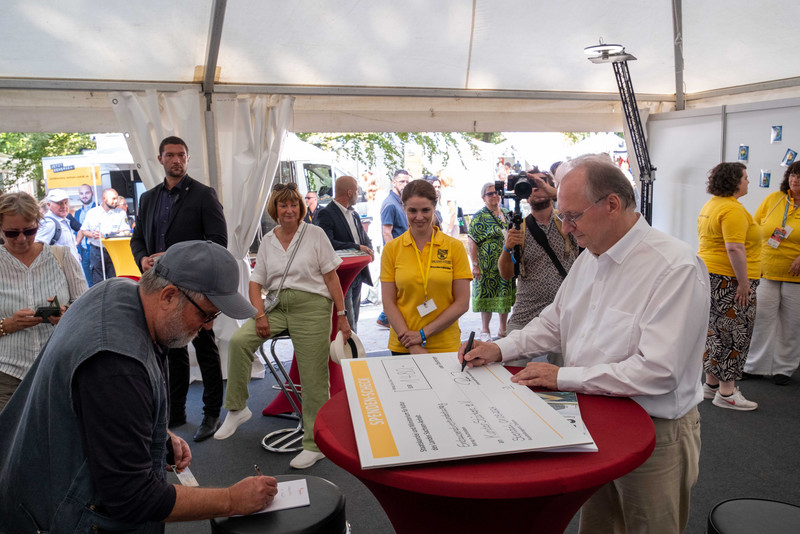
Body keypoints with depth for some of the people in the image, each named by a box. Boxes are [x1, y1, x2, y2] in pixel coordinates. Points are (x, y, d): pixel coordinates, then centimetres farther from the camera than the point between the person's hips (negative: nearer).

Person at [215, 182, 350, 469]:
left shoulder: (314, 234, 3)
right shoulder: (267, 241, 13)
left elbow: (331, 276, 0)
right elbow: (256, 282, 11)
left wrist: (341, 315, -5)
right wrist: (260, 314, -6)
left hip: (311, 306, -4)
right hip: (276, 306, 4)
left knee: (313, 378, -6)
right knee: (238, 340, -19)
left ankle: (315, 444, 5)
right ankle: (237, 409, -1)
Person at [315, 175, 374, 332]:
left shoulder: (354, 215, 16)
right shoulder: (326, 214, -12)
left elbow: (365, 239, 19)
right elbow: (328, 243, -26)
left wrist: (368, 250, -5)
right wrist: (357, 247, -23)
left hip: (357, 277, 9)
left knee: (353, 322, 15)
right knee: (348, 324, -9)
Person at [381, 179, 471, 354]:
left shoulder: (455, 247, -2)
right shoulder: (391, 249, 0)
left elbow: (462, 303, -4)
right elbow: (388, 303, -2)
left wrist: (423, 333, -10)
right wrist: (412, 346, -11)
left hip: (445, 346, 0)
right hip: (403, 347, 1)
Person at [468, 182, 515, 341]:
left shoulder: (507, 213, 12)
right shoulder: (480, 217, -7)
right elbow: (471, 242, -12)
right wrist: (475, 265, -17)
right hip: (488, 267, -6)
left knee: (506, 296, 11)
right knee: (487, 296, 1)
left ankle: (503, 329, 25)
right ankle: (485, 331, 14)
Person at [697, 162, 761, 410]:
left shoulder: (711, 205, 15)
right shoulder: (733, 209, -17)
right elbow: (735, 248, -24)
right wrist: (743, 283, -21)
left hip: (710, 275, 10)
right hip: (729, 279, -10)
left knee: (716, 331, 15)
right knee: (733, 334, -4)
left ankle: (712, 383, 24)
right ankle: (726, 393, 2)